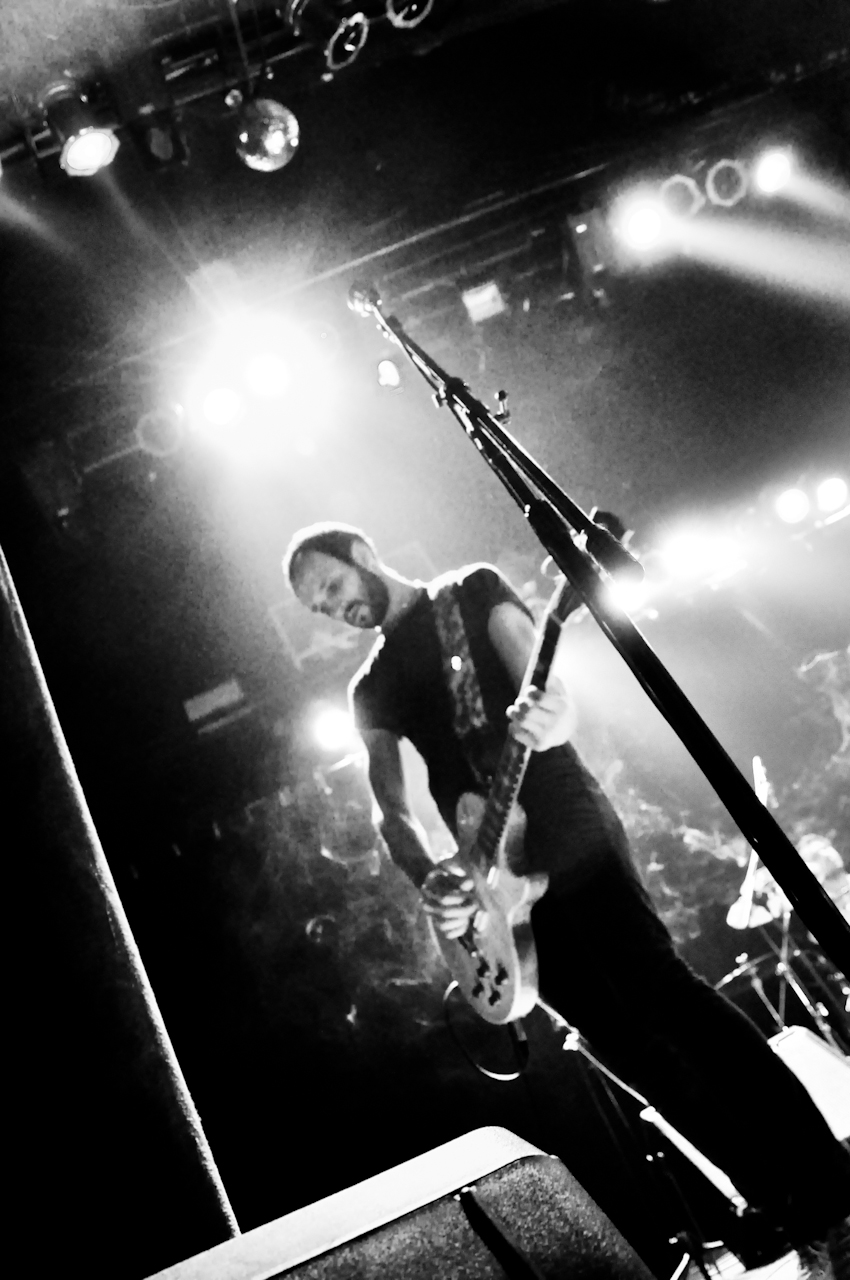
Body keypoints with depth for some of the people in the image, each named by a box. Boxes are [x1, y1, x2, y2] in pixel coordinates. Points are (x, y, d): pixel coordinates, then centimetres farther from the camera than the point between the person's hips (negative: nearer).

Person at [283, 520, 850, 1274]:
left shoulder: (470, 592, 6)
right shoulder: (372, 689, 15)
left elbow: (530, 665, -10)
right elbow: (391, 807, 6)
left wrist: (553, 708, -34)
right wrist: (428, 879, -14)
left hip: (565, 826, -4)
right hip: (495, 869, 4)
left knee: (656, 986, -15)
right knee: (621, 1037, 3)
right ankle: (787, 1211, 16)